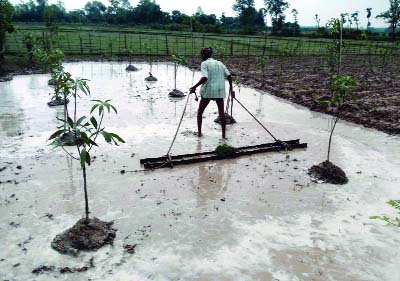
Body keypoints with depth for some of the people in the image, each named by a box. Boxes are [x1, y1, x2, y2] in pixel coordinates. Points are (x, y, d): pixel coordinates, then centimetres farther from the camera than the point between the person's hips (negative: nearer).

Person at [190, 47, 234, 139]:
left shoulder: (204, 64, -3)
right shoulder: (220, 63, 12)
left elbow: (204, 78, -17)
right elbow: (229, 76, 4)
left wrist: (194, 87, -10)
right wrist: (231, 89, 12)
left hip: (208, 91, -4)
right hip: (220, 91, 4)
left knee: (200, 112, 15)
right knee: (221, 113, 11)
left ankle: (199, 132, 18)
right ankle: (224, 134, 10)